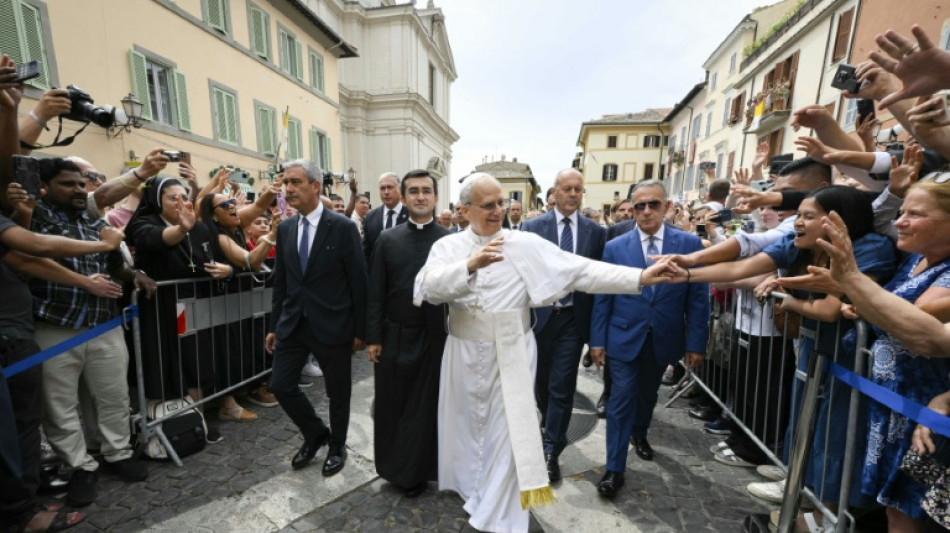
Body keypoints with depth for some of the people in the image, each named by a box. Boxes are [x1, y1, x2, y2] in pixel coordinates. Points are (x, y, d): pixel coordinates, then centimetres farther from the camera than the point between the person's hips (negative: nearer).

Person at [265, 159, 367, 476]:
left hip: (332, 325, -5)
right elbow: (280, 281, 11)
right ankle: (315, 433, 35)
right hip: (293, 323, 5)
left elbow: (358, 282, -10)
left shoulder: (343, 227, -12)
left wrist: (360, 330, -9)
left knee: (338, 392, 11)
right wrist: (274, 326, 11)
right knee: (280, 385, 8)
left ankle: (337, 446, 37)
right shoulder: (285, 228, 6)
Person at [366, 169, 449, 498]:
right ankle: (394, 467, 39)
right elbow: (376, 293, 1)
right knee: (391, 406, 15)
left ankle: (415, 473, 34)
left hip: (435, 338, -1)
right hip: (394, 337, 2)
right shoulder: (387, 240, 2)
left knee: (427, 407, 11)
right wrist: (373, 337, -2)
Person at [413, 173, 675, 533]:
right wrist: (470, 265, -37)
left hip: (511, 354, -2)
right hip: (464, 354, 2)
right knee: (466, 425, 20)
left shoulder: (526, 244, -7)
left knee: (507, 431, 7)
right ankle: (468, 487, 49)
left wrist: (640, 277, -21)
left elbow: (580, 270, -13)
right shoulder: (447, 246, -3)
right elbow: (429, 287, -20)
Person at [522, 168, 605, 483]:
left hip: (573, 319, 0)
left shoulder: (595, 231, 1)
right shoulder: (533, 227, -3)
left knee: (562, 387, 1)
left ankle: (551, 451, 18)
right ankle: (550, 426, 49)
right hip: (539, 315, 1)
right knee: (541, 382, 20)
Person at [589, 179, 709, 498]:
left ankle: (639, 433, 52)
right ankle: (614, 469, 16)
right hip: (624, 338, -2)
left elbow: (698, 297, -2)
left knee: (647, 394, 23)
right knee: (621, 401, 1)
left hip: (664, 340, 2)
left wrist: (696, 342, -4)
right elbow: (602, 297, -4)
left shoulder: (689, 244, -4)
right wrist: (597, 339, -5)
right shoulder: (615, 247, -6)